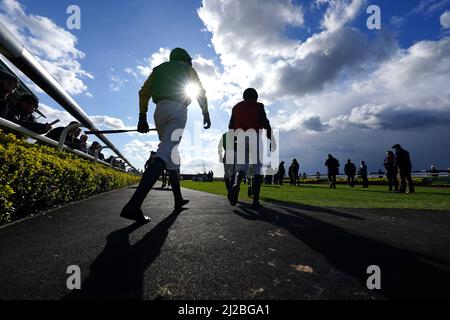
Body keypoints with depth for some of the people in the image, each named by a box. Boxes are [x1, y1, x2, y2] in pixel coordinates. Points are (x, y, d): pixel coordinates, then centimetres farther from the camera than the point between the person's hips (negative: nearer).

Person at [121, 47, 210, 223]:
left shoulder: (159, 68, 28)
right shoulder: (188, 68, 21)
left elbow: (144, 92, 14)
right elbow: (200, 92, 7)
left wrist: (142, 117, 10)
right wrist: (206, 113, 9)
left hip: (159, 111, 6)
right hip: (178, 110, -5)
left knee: (173, 155, 14)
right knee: (165, 154, -19)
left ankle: (178, 200, 18)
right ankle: (133, 205, -32)